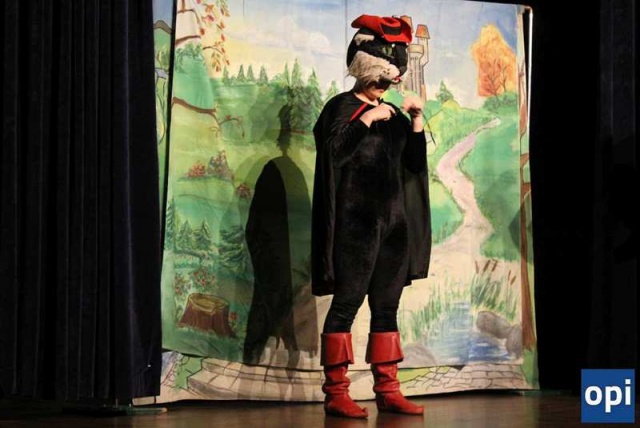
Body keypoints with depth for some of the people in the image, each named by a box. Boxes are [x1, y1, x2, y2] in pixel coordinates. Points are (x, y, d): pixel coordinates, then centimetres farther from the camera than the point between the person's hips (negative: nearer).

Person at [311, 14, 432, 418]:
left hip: (394, 224, 6)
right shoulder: (341, 108, 0)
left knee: (387, 308, 6)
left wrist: (416, 121, 3)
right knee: (346, 305, -7)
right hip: (357, 223, -6)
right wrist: (367, 119, -17)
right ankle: (336, 393, -6)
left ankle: (388, 389, 9)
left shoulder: (394, 115, 16)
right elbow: (332, 153, -16)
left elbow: (415, 164, 13)